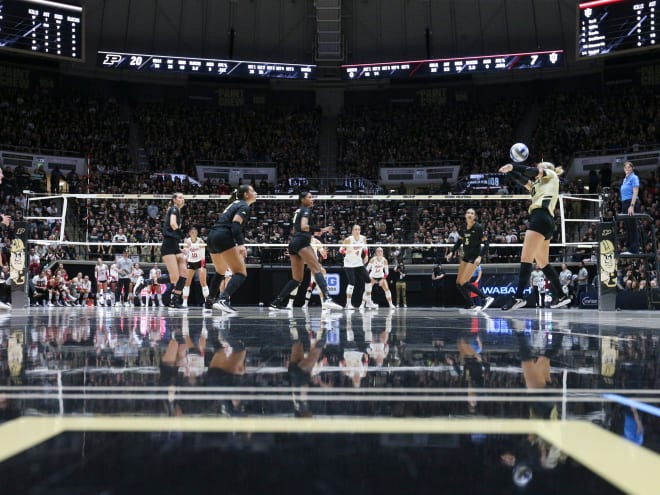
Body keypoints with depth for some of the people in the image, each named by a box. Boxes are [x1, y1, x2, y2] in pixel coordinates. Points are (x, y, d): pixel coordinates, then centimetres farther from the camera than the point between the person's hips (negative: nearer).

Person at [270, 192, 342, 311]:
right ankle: (326, 299, -41)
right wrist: (321, 229, -17)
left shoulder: (298, 211, 27)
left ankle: (276, 302, 6)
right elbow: (304, 226, -17)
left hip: (293, 243, 9)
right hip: (301, 242, -9)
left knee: (297, 279, 10)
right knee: (317, 269, -21)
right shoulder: (306, 210, 0)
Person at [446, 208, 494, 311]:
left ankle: (486, 298, -10)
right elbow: (459, 241, 17)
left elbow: (486, 243, -13)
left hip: (474, 257, -7)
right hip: (466, 256, 7)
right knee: (458, 282, 3)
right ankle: (470, 305, 11)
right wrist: (452, 252, 7)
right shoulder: (463, 227, 3)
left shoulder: (478, 227, -14)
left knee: (463, 282, -16)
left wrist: (480, 256, -23)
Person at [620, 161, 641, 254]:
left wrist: (632, 206, -23)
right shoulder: (625, 179, 18)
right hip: (625, 204, 9)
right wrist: (623, 208, 17)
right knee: (627, 227, 9)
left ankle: (634, 250, -7)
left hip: (632, 203, -9)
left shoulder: (634, 178, -6)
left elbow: (635, 193, -14)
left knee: (632, 227, -8)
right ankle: (628, 249, 13)